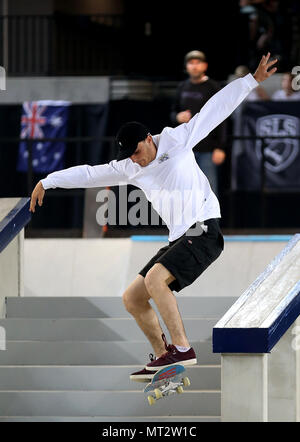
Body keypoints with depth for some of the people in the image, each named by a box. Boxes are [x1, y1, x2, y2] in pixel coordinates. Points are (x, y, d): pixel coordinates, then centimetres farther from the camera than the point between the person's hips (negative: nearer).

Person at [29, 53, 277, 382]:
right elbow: (89, 174, 17)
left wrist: (252, 80, -5)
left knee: (154, 279, -27)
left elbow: (216, 108, -3)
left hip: (204, 231, -8)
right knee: (132, 299, 6)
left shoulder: (178, 141, -3)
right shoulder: (130, 169, 10)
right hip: (178, 240, 8)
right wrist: (46, 182, 18)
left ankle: (182, 349, -24)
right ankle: (162, 357, 17)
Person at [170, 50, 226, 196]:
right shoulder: (182, 87, 11)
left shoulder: (212, 87, -4)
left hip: (207, 148, -5)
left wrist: (220, 148, -14)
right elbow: (173, 113, 20)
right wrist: (178, 117, -6)